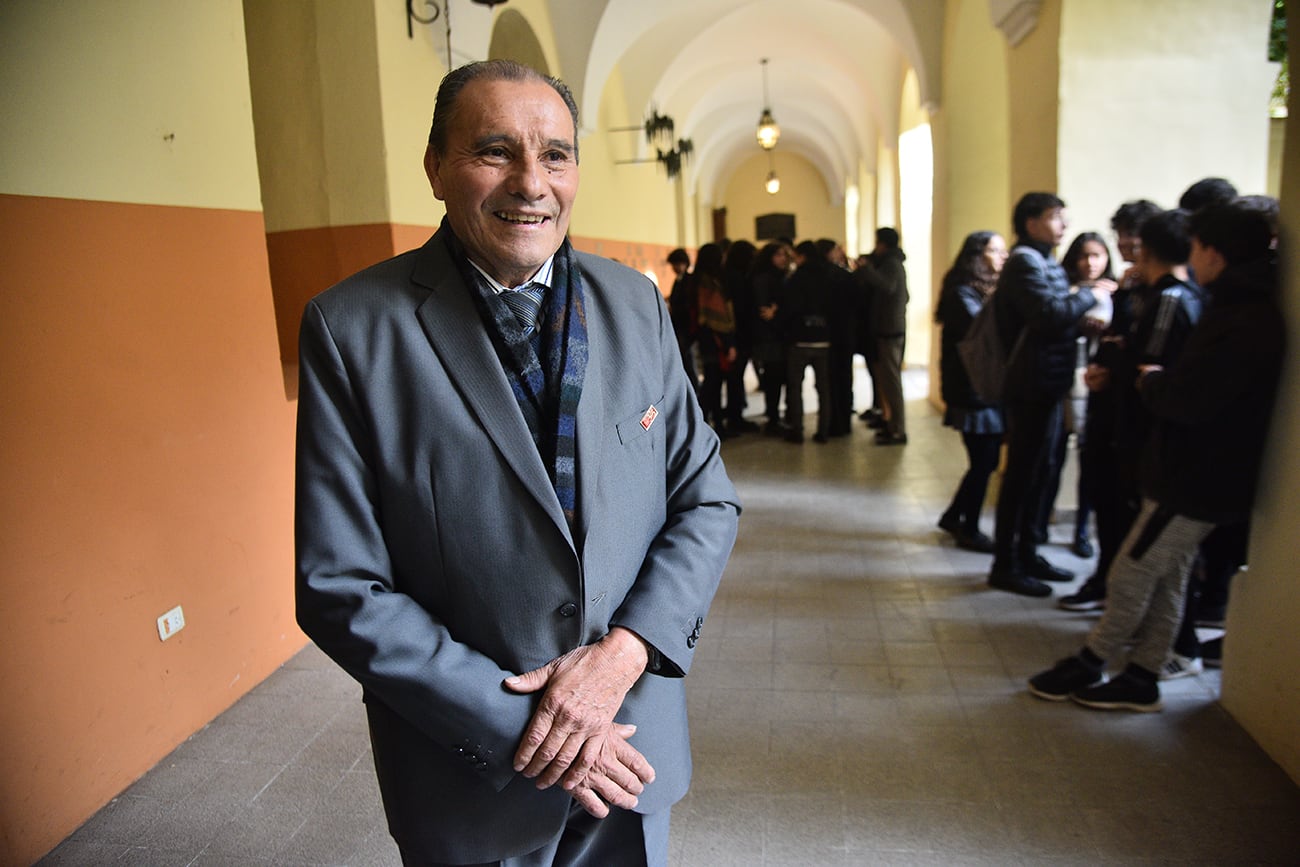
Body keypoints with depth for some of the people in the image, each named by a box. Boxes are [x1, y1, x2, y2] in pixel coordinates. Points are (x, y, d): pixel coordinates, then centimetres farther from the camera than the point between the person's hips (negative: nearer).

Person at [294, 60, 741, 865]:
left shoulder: (636, 304, -3)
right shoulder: (351, 328, -13)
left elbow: (707, 500, 0)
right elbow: (341, 585, -13)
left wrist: (625, 649, -14)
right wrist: (515, 726, -16)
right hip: (470, 771, -2)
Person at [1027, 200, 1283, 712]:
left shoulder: (1245, 322, -23)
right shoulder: (1242, 308, 10)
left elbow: (1187, 398, -28)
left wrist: (1151, 379, -9)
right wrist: (1159, 379, -2)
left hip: (1196, 478, -10)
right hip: (1192, 471, 10)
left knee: (1132, 574, 2)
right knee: (1164, 579, 16)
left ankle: (1088, 665, 17)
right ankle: (1140, 680, 26)